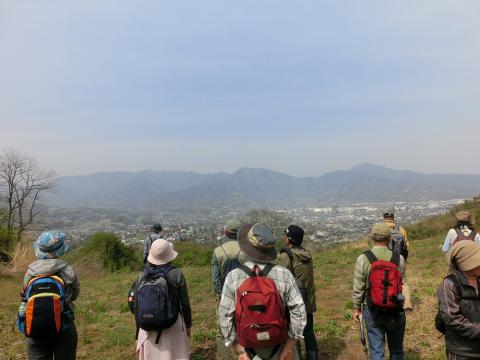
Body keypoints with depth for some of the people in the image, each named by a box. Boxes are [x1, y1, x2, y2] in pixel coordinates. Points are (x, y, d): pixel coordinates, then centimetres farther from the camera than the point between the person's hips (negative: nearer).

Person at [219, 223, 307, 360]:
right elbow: (298, 312, -15)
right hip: (280, 344, 0)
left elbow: (226, 317, -13)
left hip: (250, 349, 1)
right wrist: (289, 347, -7)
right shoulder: (284, 274, -17)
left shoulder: (233, 277, -16)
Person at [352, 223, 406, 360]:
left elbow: (358, 288, -8)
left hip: (373, 311, -1)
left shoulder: (362, 259, -14)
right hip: (395, 310, 1)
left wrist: (357, 308, 6)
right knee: (396, 349, 21)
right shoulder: (399, 259, -11)